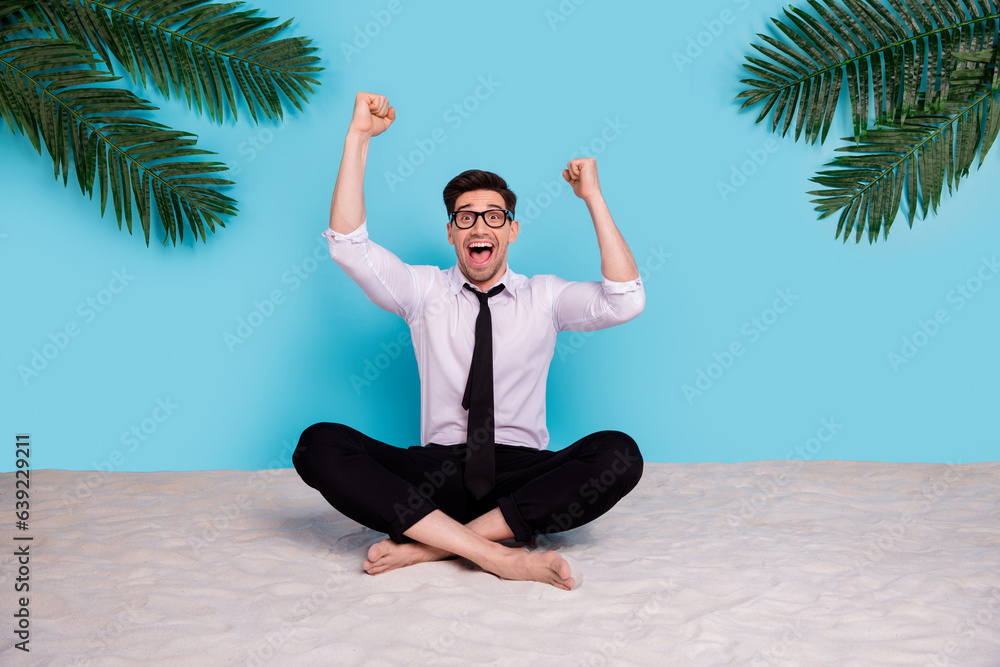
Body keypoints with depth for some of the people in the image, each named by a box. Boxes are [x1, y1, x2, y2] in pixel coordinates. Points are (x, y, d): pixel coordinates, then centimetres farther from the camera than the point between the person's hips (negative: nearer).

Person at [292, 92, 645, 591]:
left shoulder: (544, 297, 10)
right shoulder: (425, 292, 11)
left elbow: (625, 301, -7)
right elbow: (347, 245, -2)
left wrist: (593, 198, -11)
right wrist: (358, 137, -9)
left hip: (521, 476, 0)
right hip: (435, 472, 0)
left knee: (619, 455, -30)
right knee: (319, 445, -24)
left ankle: (428, 543, -25)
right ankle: (496, 552, -31)